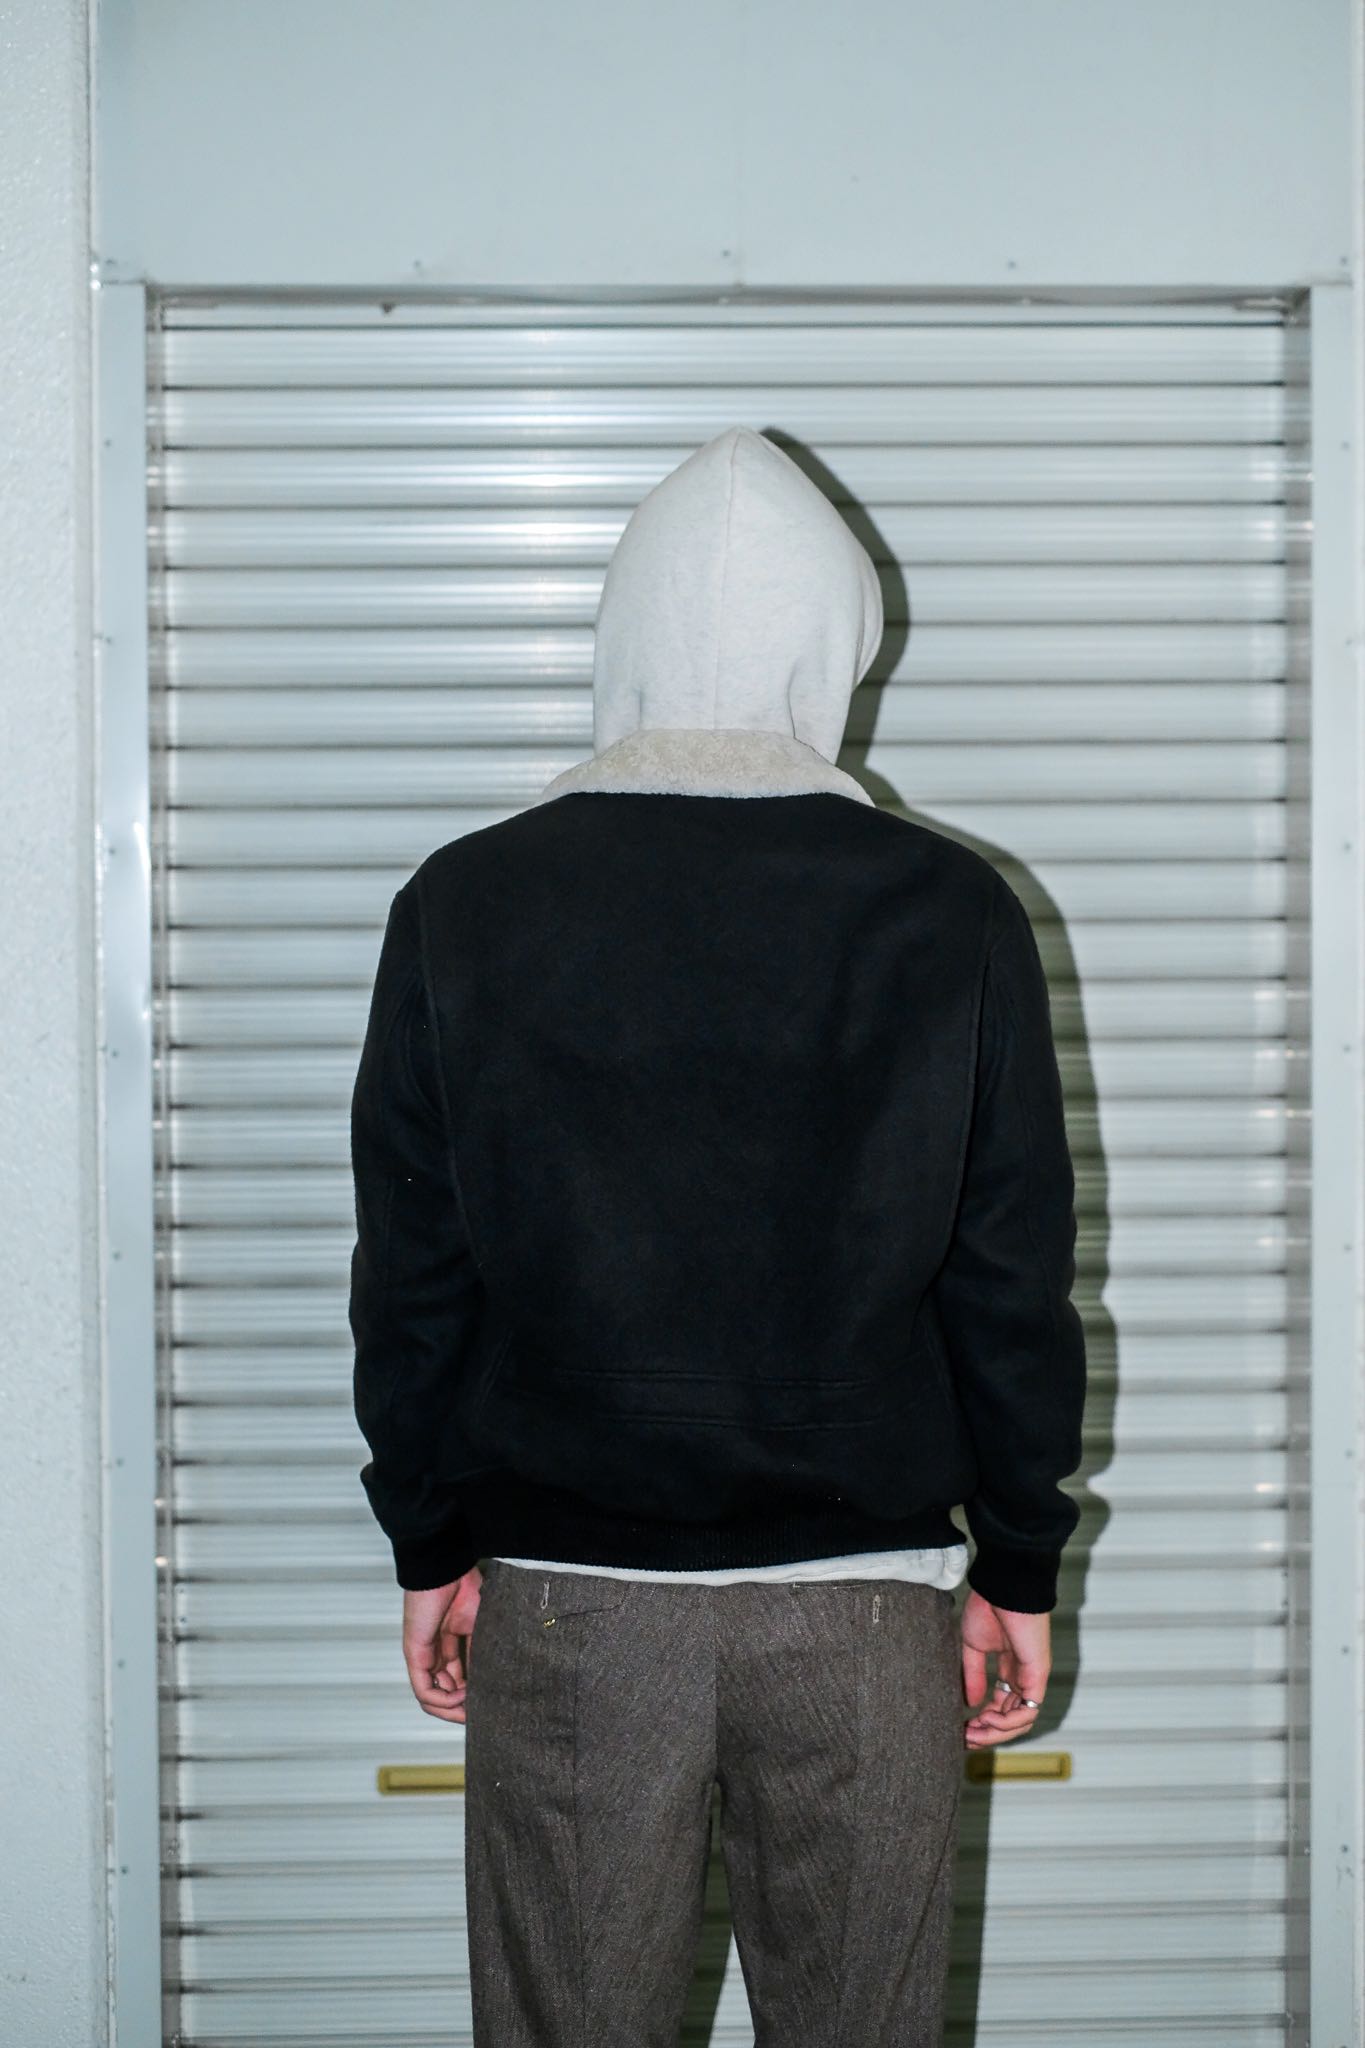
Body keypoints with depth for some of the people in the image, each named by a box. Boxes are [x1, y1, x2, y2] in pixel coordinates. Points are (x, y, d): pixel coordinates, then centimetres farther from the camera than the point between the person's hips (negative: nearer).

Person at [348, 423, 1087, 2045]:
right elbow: (1014, 1282, -1)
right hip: (864, 1604, 0)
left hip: (563, 1602, 1)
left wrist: (428, 1547, 11)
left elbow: (411, 1273, 1)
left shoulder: (465, 905, -2)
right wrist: (1020, 1566, 9)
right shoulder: (950, 915, -4)